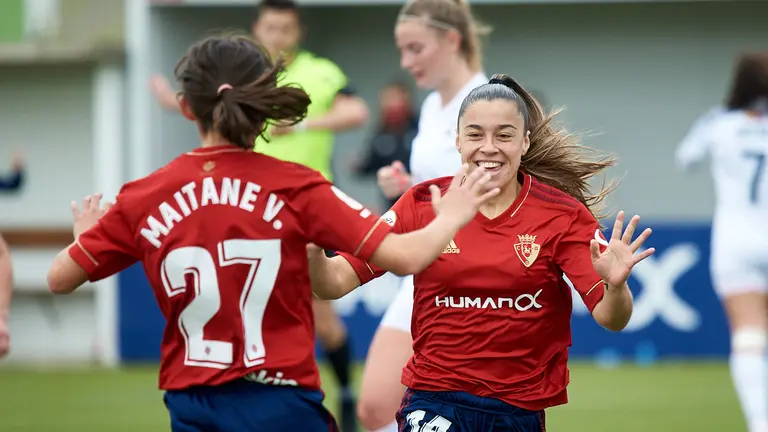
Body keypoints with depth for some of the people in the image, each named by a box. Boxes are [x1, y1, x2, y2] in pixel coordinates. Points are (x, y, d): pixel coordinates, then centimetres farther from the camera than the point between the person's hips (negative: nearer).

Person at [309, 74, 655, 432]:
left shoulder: (563, 214, -5)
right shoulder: (422, 204, -3)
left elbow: (610, 318, -10)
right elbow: (336, 282, -4)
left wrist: (615, 286, -33)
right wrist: (311, 251, -27)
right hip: (435, 399, -1)